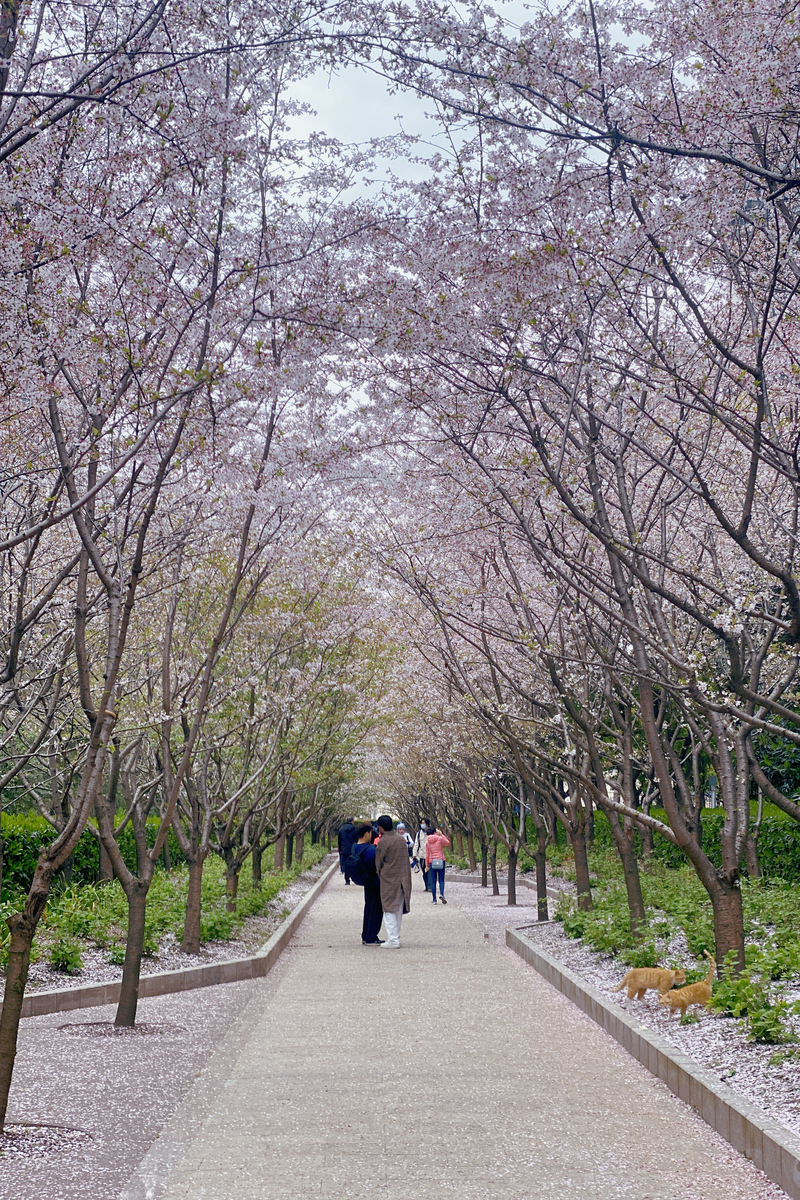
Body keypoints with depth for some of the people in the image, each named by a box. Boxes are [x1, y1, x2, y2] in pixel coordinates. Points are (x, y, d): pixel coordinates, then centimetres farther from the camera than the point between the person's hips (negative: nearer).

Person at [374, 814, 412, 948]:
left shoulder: (384, 841, -12)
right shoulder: (401, 839, 7)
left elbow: (378, 862, -4)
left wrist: (379, 873, 14)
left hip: (389, 879, -6)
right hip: (402, 879, 6)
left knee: (389, 910, -2)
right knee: (398, 909, 13)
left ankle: (392, 940, -6)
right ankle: (395, 938, 19)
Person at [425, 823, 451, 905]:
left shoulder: (427, 841, 4)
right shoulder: (440, 838, -5)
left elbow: (427, 854, 6)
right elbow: (448, 843, 13)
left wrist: (427, 865, 11)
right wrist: (441, 834, 12)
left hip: (432, 862, 2)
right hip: (440, 861, -2)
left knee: (433, 881, 6)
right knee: (441, 880, 4)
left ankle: (434, 899, 3)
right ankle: (441, 894, -21)